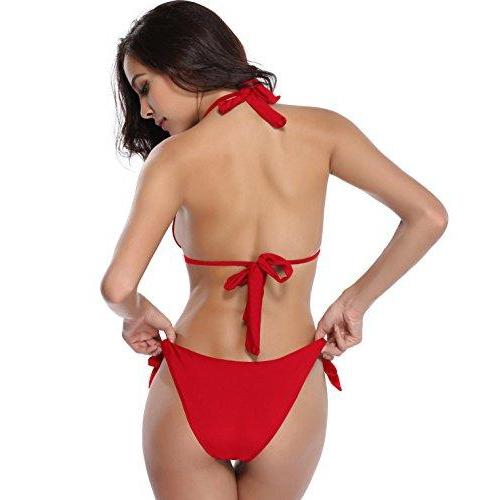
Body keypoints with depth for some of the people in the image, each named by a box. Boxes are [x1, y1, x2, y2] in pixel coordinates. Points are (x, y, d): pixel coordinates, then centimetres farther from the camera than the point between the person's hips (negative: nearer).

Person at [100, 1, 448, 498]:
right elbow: (429, 216, -4)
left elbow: (118, 286, -20)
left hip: (192, 392, -3)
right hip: (290, 399, 3)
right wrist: (353, 302, 3)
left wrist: (139, 313, 2)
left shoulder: (175, 158, -11)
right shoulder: (319, 129, -3)